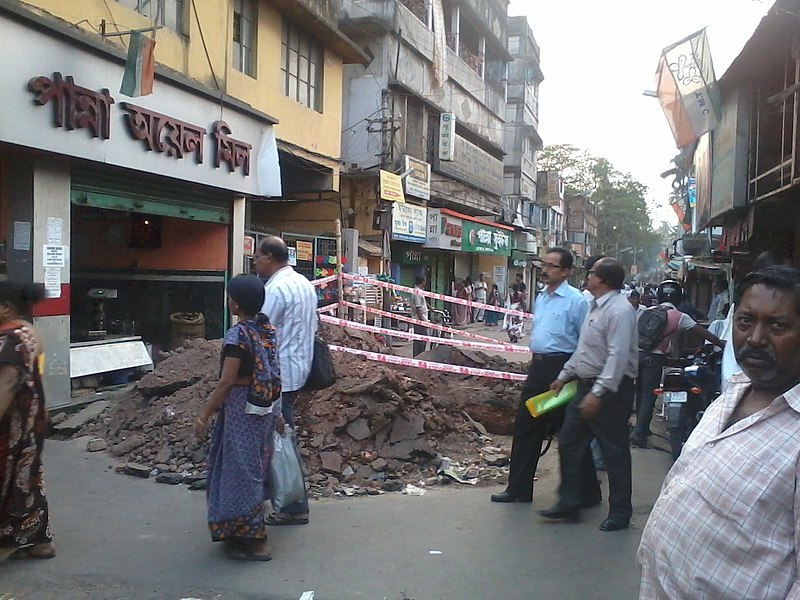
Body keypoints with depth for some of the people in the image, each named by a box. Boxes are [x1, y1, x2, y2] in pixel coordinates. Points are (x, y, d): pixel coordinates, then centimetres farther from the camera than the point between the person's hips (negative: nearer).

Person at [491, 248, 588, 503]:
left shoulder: (576, 300, -12)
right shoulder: (540, 298, 12)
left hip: (562, 369, -8)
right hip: (538, 368, 8)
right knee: (524, 427, 10)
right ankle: (518, 488, 20)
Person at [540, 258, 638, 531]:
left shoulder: (619, 310, -18)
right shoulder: (597, 306, 12)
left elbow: (618, 357, -26)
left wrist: (598, 393, -30)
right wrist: (564, 376, 20)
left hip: (610, 390, -10)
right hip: (587, 385, 10)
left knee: (614, 452, 3)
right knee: (569, 442, 11)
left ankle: (620, 513, 18)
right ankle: (569, 504, 21)